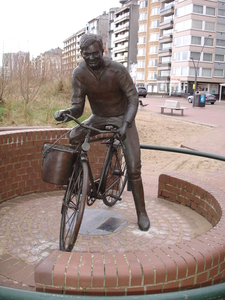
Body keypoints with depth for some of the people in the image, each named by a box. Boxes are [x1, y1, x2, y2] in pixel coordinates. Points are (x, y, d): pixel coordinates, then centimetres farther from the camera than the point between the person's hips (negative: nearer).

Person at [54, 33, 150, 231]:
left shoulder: (117, 70, -24)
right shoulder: (79, 73, -18)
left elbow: (133, 99, -20)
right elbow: (78, 107, -16)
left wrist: (125, 124, -35)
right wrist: (67, 112, -40)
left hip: (123, 118, -3)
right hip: (99, 117, 3)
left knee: (133, 168, -11)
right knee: (73, 137, -22)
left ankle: (141, 212, 4)